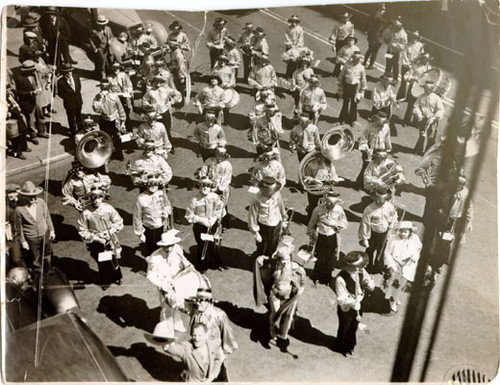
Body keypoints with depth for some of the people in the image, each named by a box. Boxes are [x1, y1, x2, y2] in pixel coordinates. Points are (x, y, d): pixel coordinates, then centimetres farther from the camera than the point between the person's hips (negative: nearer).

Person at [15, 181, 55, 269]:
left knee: (47, 255, 26)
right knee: (35, 261, 14)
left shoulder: (41, 202, -15)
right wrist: (23, 241, -6)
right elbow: (19, 227, -11)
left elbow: (47, 217, 1)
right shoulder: (19, 209, -24)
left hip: (45, 235, 4)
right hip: (31, 239, -4)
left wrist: (51, 230, 5)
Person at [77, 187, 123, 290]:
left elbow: (119, 222, -2)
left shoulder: (108, 208, -12)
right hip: (96, 243, -1)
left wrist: (111, 231, -17)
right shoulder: (86, 213, -16)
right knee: (102, 262, 11)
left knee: (114, 260, 16)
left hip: (110, 240, 2)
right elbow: (82, 231, -9)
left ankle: (116, 277, 43)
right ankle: (105, 281, 37)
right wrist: (96, 238, -17)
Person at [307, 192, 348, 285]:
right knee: (320, 258, 13)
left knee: (330, 259, 13)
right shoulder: (318, 209, -16)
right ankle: (317, 277, 37)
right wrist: (311, 234, 8)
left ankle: (327, 278, 36)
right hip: (320, 237, -1)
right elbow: (312, 223, -2)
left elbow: (344, 224, -5)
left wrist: (332, 223, -20)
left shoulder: (339, 210, -13)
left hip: (333, 238, 1)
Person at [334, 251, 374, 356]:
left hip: (358, 305, 5)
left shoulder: (361, 271, -16)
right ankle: (341, 347, 51)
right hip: (346, 308, -5)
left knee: (354, 327, 28)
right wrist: (353, 303, -43)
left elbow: (371, 284, -2)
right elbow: (341, 299, -30)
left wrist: (369, 283, -26)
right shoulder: (341, 279, -35)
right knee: (344, 328, 21)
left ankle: (350, 345, 57)